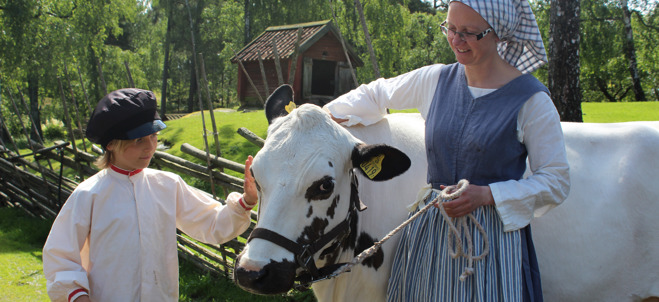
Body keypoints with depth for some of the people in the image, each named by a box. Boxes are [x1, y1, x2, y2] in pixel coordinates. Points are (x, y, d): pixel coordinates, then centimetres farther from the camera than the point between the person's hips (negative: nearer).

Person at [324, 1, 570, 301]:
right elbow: (376, 94, 21)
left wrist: (486, 195, -16)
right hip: (429, 229, 4)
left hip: (493, 240, -4)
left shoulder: (530, 99, -8)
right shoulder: (435, 80, 4)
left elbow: (556, 181, -6)